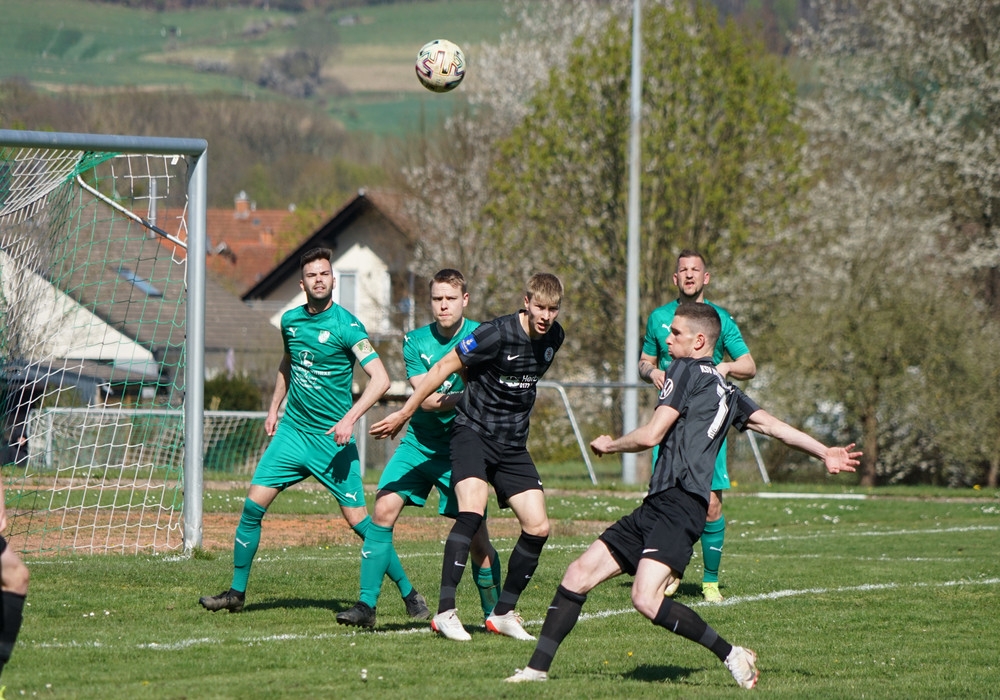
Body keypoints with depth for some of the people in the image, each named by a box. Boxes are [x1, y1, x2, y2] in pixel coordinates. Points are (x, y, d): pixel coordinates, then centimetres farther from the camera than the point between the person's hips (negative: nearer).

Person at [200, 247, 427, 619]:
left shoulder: (346, 325, -13)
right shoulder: (291, 320, 6)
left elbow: (380, 378, -19)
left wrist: (350, 418, -29)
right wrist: (274, 408, 21)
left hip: (332, 439, -5)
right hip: (292, 431, 5)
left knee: (358, 519, -8)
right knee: (253, 505, -3)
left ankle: (409, 594, 4)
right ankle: (236, 592, 9)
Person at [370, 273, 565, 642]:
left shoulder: (553, 337, 2)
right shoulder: (497, 334, -19)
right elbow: (444, 367, -11)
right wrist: (404, 413, -7)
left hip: (512, 444, 6)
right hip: (473, 431, -6)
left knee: (538, 527, -3)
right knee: (472, 511, -27)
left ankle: (503, 613, 12)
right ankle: (445, 612, -25)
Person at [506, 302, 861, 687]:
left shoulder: (686, 370, -3)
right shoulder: (725, 390, 23)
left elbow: (651, 435, -8)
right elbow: (773, 425, 15)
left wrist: (609, 445, 10)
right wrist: (825, 453, 15)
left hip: (677, 504, -10)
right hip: (657, 507, 10)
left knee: (647, 599, -26)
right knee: (579, 574, 7)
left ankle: (731, 655, -14)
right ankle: (537, 668, 8)